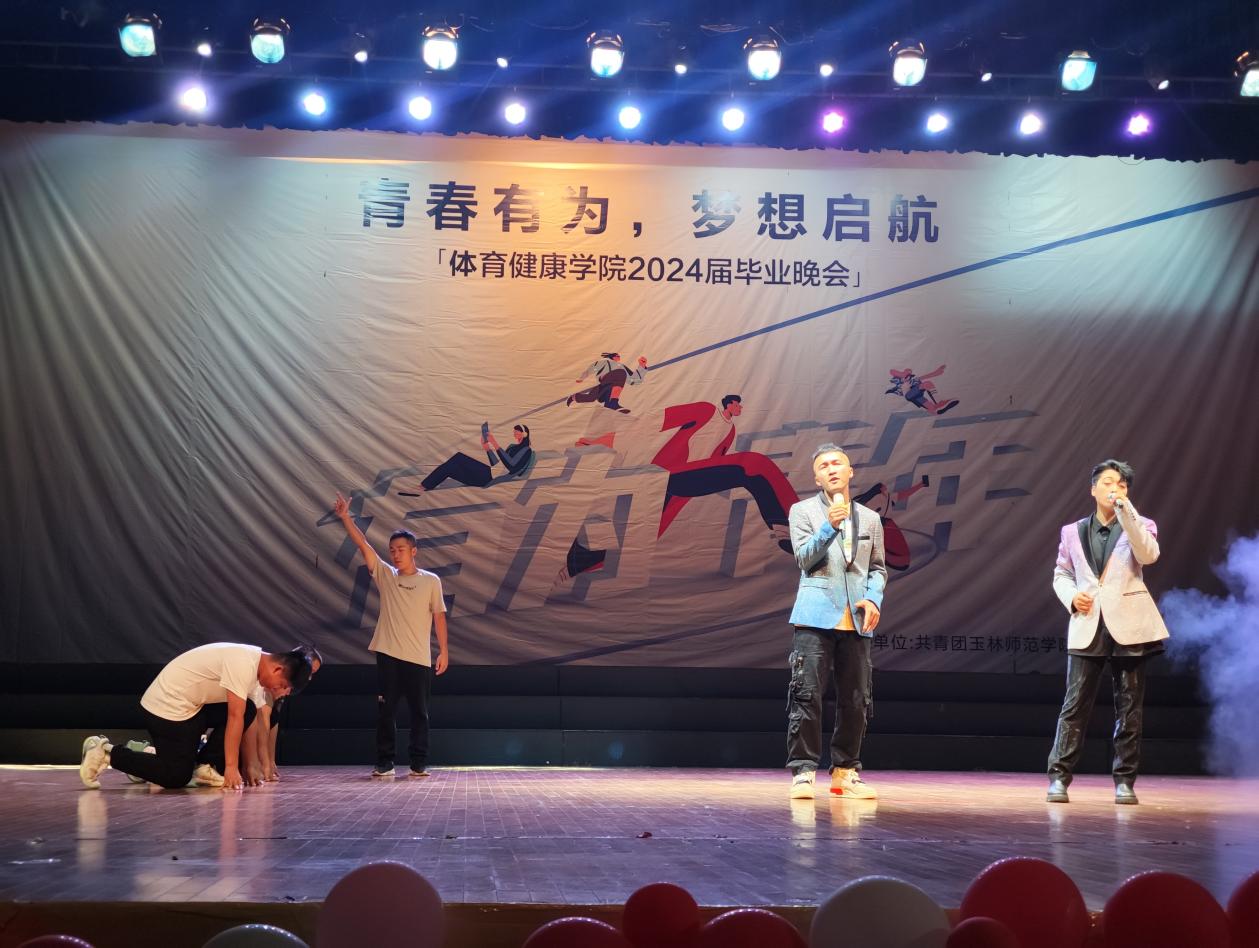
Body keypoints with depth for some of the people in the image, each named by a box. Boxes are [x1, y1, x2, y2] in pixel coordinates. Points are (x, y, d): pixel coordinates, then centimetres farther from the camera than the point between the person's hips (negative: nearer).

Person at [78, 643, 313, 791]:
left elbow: (244, 719, 11)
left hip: (190, 705, 10)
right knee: (177, 777, -9)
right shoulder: (243, 664, -24)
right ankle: (106, 752, 0)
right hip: (167, 707, -10)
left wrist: (249, 767, 9)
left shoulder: (255, 664, 6)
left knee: (247, 711, -2)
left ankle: (204, 767, 3)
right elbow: (235, 718, -24)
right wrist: (231, 768, -21)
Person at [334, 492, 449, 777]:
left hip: (419, 658, -1)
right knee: (385, 711, 1)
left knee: (419, 712, 3)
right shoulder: (385, 575, 9)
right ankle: (384, 762, 7)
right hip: (388, 655, 1)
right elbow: (363, 545, 1)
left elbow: (439, 616, 4)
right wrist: (345, 517, -8)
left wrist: (443, 651, -1)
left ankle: (419, 763, 9)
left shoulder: (431, 581, 5)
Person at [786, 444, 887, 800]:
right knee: (807, 694, -9)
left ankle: (845, 771, 15)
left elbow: (878, 568, 17)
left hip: (855, 620, 4)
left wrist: (874, 598, -1)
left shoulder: (869, 518, 17)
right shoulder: (803, 511, 7)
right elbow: (804, 558, -4)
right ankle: (803, 771, -5)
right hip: (816, 615, -3)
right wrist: (829, 526, -17)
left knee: (856, 699, 5)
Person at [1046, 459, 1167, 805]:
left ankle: (1124, 780, 8)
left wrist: (1125, 509, -19)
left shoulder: (1139, 525, 6)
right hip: (1087, 626, 1)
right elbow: (1061, 574, 17)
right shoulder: (1073, 532, 12)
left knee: (1129, 706, 2)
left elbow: (1149, 554, -15)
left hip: (1128, 625, -1)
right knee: (1075, 703, -4)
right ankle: (1059, 777, -4)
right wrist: (1071, 596, -5)